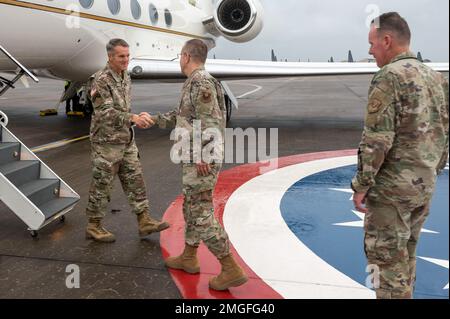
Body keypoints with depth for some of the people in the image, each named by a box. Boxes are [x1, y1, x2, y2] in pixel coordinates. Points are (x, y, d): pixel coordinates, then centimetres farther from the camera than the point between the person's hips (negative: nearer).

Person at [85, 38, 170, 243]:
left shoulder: (126, 77, 9)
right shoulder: (100, 81, -16)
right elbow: (105, 113, -26)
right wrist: (133, 119, -37)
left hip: (126, 141, 8)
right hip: (106, 143, -7)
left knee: (135, 181, 8)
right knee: (102, 186, 3)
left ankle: (144, 222, 15)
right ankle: (94, 227, 18)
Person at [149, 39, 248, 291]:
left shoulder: (201, 82, -15)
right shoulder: (197, 82, 17)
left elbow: (209, 121, -23)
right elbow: (182, 116, 27)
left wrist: (202, 155, -25)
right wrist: (155, 119, 35)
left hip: (202, 160, -10)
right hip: (196, 158, 10)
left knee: (202, 215, -7)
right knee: (192, 208, 19)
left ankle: (231, 270, -1)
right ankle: (189, 258, 34)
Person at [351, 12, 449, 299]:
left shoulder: (389, 76, -14)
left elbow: (377, 139, -20)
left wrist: (362, 184, -13)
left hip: (392, 186, -8)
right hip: (424, 186, 8)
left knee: (387, 257, 3)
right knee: (406, 254, 20)